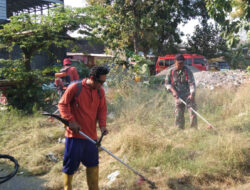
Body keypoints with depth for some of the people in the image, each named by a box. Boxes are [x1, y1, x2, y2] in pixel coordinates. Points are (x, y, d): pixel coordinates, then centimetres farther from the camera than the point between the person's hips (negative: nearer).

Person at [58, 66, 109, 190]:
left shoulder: (100, 92, 4)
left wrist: (102, 125, -7)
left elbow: (102, 109, 9)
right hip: (74, 133, -4)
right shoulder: (75, 88, -11)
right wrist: (71, 121, -15)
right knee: (71, 162, 6)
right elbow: (63, 104, -6)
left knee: (93, 163, 12)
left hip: (91, 134, 4)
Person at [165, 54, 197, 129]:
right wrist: (173, 91, -9)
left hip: (188, 95, -2)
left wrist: (192, 94, -31)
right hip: (178, 96, 3)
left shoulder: (187, 71, -9)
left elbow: (192, 83, -17)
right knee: (178, 114, 6)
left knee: (192, 112, -7)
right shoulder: (171, 71, 0)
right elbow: (167, 83, 7)